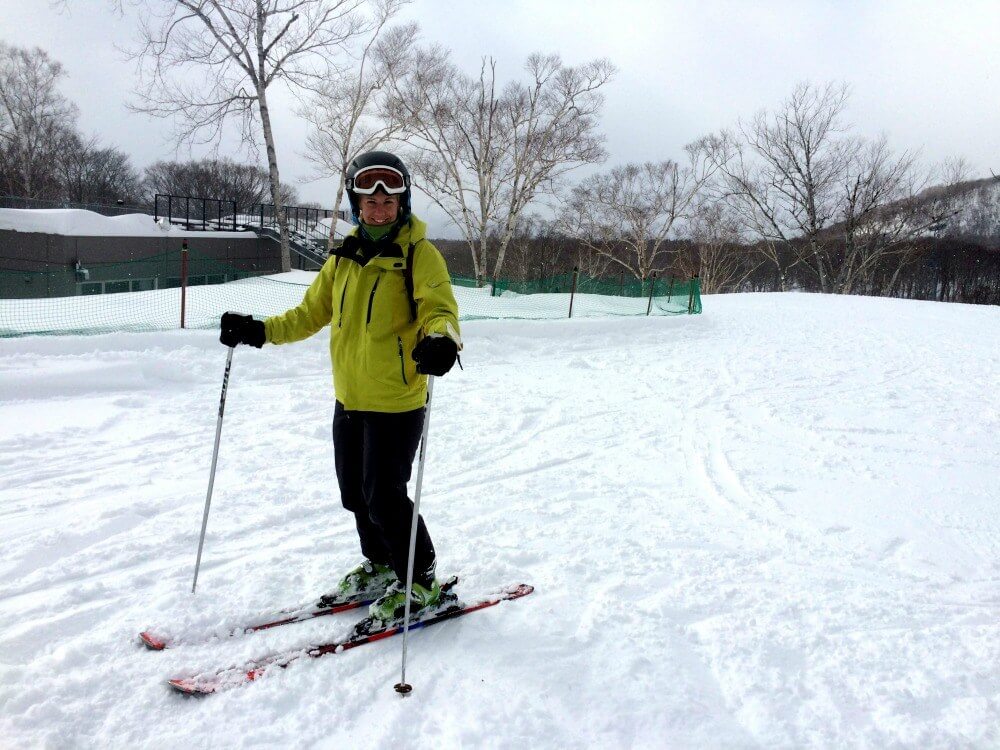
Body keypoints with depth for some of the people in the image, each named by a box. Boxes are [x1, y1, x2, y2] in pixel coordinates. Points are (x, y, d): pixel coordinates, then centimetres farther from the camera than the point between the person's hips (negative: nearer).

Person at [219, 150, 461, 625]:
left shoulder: (419, 254, -9)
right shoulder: (344, 257, 9)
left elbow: (439, 309, -23)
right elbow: (312, 313, 15)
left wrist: (440, 339, -45)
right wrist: (261, 331, 3)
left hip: (397, 402, -7)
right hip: (349, 399, 7)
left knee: (384, 496, -3)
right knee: (356, 492, 17)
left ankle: (422, 584, 18)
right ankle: (381, 565, 40)